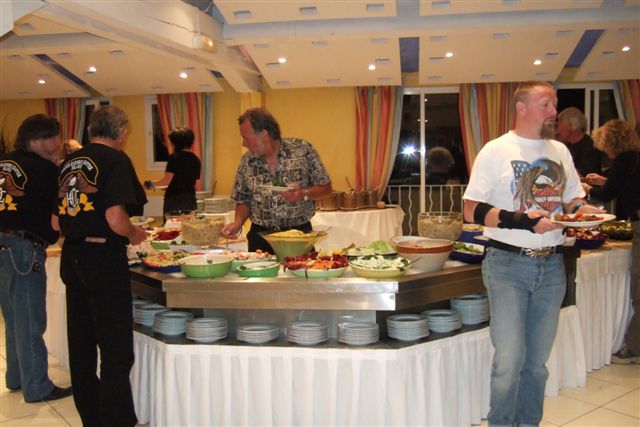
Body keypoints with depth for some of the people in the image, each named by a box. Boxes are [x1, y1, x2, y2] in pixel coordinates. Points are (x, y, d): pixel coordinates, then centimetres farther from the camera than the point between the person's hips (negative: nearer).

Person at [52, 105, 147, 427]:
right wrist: (134, 234, -2)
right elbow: (115, 219, -21)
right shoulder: (116, 160, -10)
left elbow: (56, 222, 14)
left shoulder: (69, 162, 11)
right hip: (104, 257, -8)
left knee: (81, 345, 17)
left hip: (71, 258, 8)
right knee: (116, 351, 1)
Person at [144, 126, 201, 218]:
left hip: (174, 199, -5)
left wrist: (151, 183, 2)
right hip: (191, 200, 5)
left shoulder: (174, 157, -9)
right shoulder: (196, 160, 6)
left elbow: (167, 180, -12)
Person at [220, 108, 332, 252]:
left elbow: (325, 188, -2)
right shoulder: (247, 161, 3)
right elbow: (243, 200, 12)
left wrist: (303, 194, -19)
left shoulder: (302, 150, -7)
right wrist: (238, 223, -6)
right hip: (261, 237, 2)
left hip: (299, 234, -2)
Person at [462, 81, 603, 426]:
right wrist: (522, 221, -21)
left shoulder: (560, 151, 11)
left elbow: (572, 199, 19)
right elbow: (472, 211, -10)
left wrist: (583, 210, -4)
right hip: (508, 265, -5)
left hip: (551, 266, 5)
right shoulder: (496, 151, -5)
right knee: (509, 360, -6)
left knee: (537, 359, 12)